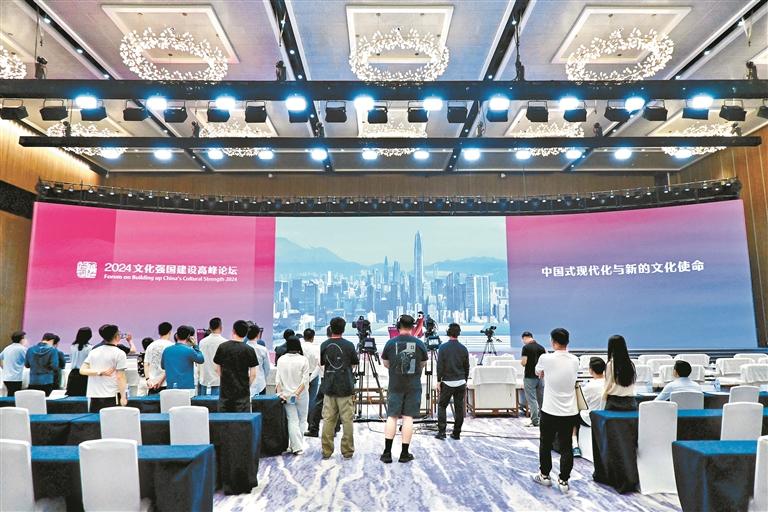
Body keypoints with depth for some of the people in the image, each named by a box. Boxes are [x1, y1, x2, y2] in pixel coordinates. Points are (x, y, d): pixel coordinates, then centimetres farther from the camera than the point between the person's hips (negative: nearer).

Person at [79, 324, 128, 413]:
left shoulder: (93, 351, 11)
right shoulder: (119, 353, -7)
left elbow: (82, 370, 3)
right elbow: (120, 377, -9)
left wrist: (100, 372, -4)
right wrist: (123, 396, -6)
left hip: (93, 396, 5)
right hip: (112, 396, -5)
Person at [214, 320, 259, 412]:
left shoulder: (222, 347, -1)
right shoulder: (249, 350, -8)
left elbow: (218, 369, 7)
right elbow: (253, 374, -7)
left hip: (225, 391, 2)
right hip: (242, 391, -2)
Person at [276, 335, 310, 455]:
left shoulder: (281, 360, -2)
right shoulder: (303, 360, -10)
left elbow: (278, 379, -3)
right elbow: (305, 380, -13)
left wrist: (279, 393, -2)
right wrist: (297, 393, -11)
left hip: (286, 395, 2)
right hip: (301, 395, -2)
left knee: (292, 421, 6)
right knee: (302, 420, 13)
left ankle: (297, 447, 4)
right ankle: (296, 445, 14)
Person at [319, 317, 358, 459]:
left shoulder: (324, 345, 0)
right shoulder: (349, 345, -8)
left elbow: (321, 363, 12)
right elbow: (356, 363, 3)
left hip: (328, 387, 3)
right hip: (345, 387, -2)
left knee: (328, 420, 8)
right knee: (347, 420, 4)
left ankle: (326, 451, 11)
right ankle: (347, 451, 8)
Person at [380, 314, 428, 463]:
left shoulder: (391, 343, -3)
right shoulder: (419, 344, -2)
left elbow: (385, 364, 8)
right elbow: (423, 365, 10)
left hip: (395, 385, 0)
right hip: (413, 386, 0)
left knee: (392, 416, 5)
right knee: (408, 417, 3)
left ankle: (387, 452, 4)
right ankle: (405, 454, 8)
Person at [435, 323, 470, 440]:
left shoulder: (443, 347, -7)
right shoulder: (463, 348, 2)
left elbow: (440, 365, -9)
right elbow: (467, 367, 8)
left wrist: (439, 380, -2)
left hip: (447, 382, -3)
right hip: (460, 382, 3)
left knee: (442, 405, 8)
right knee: (459, 408, 8)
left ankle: (441, 431, -1)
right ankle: (456, 433, 13)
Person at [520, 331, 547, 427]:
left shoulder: (526, 347, -11)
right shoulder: (541, 347, 7)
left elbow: (524, 362, -16)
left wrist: (521, 360, 5)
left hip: (529, 376, -6)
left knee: (532, 399, -1)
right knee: (541, 399, 12)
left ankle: (535, 421, 1)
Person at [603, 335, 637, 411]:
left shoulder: (610, 364, -8)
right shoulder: (631, 364, 2)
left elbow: (607, 387, -3)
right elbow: (632, 387, 8)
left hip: (614, 402, -4)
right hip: (630, 402, 4)